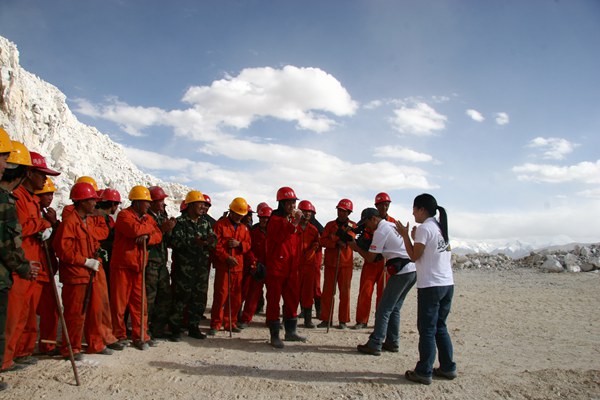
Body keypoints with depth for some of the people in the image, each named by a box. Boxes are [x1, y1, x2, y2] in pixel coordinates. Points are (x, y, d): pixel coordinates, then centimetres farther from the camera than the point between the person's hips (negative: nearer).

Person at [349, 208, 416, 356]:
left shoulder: (380, 231, -9)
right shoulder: (392, 225, 17)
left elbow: (370, 258, -6)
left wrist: (356, 247, 8)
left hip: (401, 272, -9)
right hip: (413, 270, 9)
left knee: (384, 309, -3)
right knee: (394, 308, 16)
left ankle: (374, 345, -1)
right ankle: (392, 342, 21)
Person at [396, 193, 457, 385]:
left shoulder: (424, 228, -10)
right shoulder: (441, 227, 15)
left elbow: (414, 256, -9)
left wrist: (405, 235, -2)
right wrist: (416, 238, 18)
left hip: (430, 286, -8)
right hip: (447, 284, 8)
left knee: (427, 330, -1)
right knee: (440, 327, 18)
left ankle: (424, 372, 5)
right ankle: (448, 368, 23)